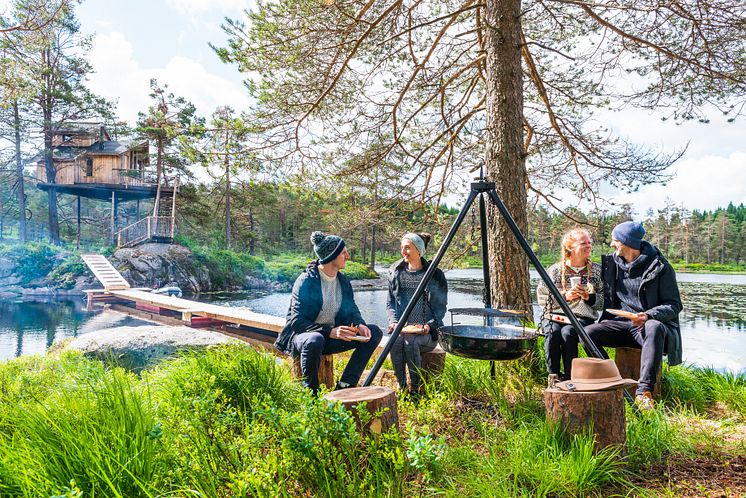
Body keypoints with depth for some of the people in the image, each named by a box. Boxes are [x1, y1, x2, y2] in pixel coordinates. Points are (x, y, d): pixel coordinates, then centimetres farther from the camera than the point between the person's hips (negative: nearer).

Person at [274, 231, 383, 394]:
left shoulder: (343, 281, 4)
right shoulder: (306, 281, -18)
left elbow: (351, 310, 9)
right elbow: (297, 321, -22)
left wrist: (359, 325, -15)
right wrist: (329, 331, -34)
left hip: (331, 337, 7)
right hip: (301, 335, -7)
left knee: (374, 332, -8)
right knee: (315, 340, -42)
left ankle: (345, 386, -10)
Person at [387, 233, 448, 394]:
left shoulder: (435, 274, 0)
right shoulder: (396, 271, 9)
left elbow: (441, 306, 2)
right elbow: (390, 302, 12)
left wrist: (429, 326, -13)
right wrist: (394, 321, -5)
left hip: (426, 332, -2)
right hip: (401, 327, 3)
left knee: (411, 342, -33)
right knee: (395, 342, -31)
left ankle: (415, 388, -15)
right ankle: (401, 386, -16)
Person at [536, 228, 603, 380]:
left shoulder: (596, 270, 11)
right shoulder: (555, 270, 7)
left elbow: (604, 302, 8)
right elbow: (541, 298, 3)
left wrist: (589, 297, -11)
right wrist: (564, 296, -10)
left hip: (582, 316, 0)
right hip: (553, 315, 1)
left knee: (568, 332, -33)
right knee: (552, 332, -33)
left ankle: (569, 379, -21)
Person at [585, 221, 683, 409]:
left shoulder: (660, 267, -4)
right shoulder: (611, 263, 10)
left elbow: (674, 305, -6)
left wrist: (648, 315, -23)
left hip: (649, 324, -4)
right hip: (619, 323, 4)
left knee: (655, 328, -40)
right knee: (588, 332, -23)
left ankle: (645, 390, -40)